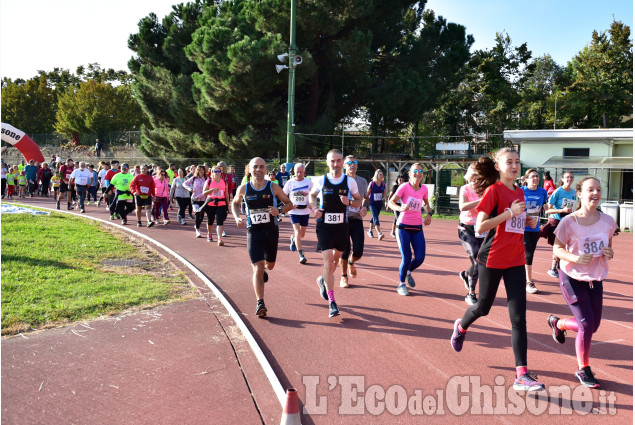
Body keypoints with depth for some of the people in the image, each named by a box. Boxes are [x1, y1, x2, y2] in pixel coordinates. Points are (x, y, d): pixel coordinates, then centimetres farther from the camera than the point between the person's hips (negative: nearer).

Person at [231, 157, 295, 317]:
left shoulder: (273, 187, -4)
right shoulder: (243, 189, -2)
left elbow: (289, 204, 3)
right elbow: (235, 203, 17)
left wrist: (279, 210, -17)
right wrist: (237, 218, -2)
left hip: (271, 231, 2)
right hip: (253, 232, -1)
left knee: (270, 265, 17)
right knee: (258, 267, -11)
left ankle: (262, 270, 55)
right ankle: (260, 303, -8)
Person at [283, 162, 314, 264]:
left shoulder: (309, 182, -2)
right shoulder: (290, 183, -2)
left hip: (305, 211, 2)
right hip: (294, 211, -2)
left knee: (302, 234, 12)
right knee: (297, 232, -13)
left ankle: (293, 238, 47)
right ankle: (301, 255, -9)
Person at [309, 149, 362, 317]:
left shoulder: (350, 182, -2)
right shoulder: (320, 181, -2)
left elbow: (359, 201, 8)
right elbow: (312, 195, 16)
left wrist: (349, 202, -14)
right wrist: (315, 208, -3)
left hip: (342, 226, 2)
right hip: (324, 226, -2)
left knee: (336, 258, 18)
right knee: (328, 260, -11)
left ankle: (323, 280, 50)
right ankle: (332, 303, -9)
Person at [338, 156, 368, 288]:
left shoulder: (363, 181, 10)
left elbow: (366, 197, 24)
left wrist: (365, 207, 4)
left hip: (357, 220, 3)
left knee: (358, 252, -3)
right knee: (344, 251, -2)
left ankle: (351, 263, 33)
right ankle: (344, 277, 20)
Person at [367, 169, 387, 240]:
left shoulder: (383, 184, 3)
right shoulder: (372, 183, -9)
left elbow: (384, 194, 5)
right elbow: (367, 193, -3)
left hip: (379, 203, 5)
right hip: (372, 203, -5)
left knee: (375, 217, 14)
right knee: (375, 217, -16)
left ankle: (370, 230, 33)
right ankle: (379, 233, -26)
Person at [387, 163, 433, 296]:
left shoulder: (424, 189, 3)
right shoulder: (404, 187, -10)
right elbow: (390, 202, -14)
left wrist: (429, 214, 3)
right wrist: (400, 208, -33)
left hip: (417, 227, 4)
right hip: (403, 226, -4)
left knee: (420, 258, -2)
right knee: (407, 258, -7)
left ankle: (408, 273, 32)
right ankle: (401, 284, 17)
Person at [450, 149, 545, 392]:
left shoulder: (520, 192, 11)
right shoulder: (493, 190, -10)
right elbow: (480, 227, -17)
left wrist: (528, 221, 4)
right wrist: (510, 212, -19)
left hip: (516, 260, 5)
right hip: (492, 259, -5)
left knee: (519, 317, -2)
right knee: (483, 307, 12)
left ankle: (522, 375, 0)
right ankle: (461, 327, 46)